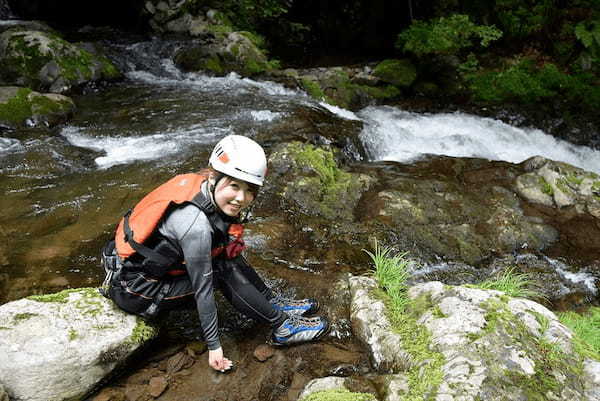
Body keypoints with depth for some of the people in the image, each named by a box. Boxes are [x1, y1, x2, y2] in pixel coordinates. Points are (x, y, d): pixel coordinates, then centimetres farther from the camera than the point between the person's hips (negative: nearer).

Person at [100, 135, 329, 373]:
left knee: (229, 254, 2)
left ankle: (276, 305, 12)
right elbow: (203, 289, -23)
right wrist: (213, 345, -14)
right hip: (136, 292, -8)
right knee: (224, 271, -15)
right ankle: (283, 328, -2)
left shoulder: (200, 186, -10)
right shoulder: (196, 225, -32)